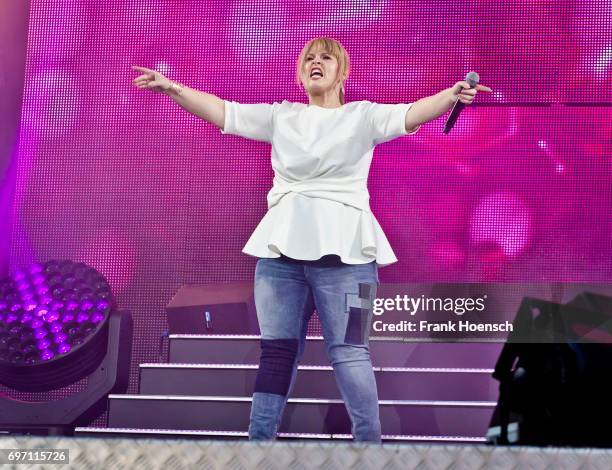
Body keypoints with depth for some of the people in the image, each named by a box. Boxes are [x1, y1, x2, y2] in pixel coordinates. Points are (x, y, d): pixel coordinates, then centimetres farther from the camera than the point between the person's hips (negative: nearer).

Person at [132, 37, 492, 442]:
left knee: (348, 351, -5)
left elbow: (412, 114, -8)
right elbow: (221, 111, 10)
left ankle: (369, 438, 1)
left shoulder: (363, 115, 8)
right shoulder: (280, 116, 16)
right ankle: (260, 434, 13)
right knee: (277, 349, 7)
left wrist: (452, 95, -27)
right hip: (282, 244, 3)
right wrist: (172, 88, -2)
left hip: (342, 246, -3)